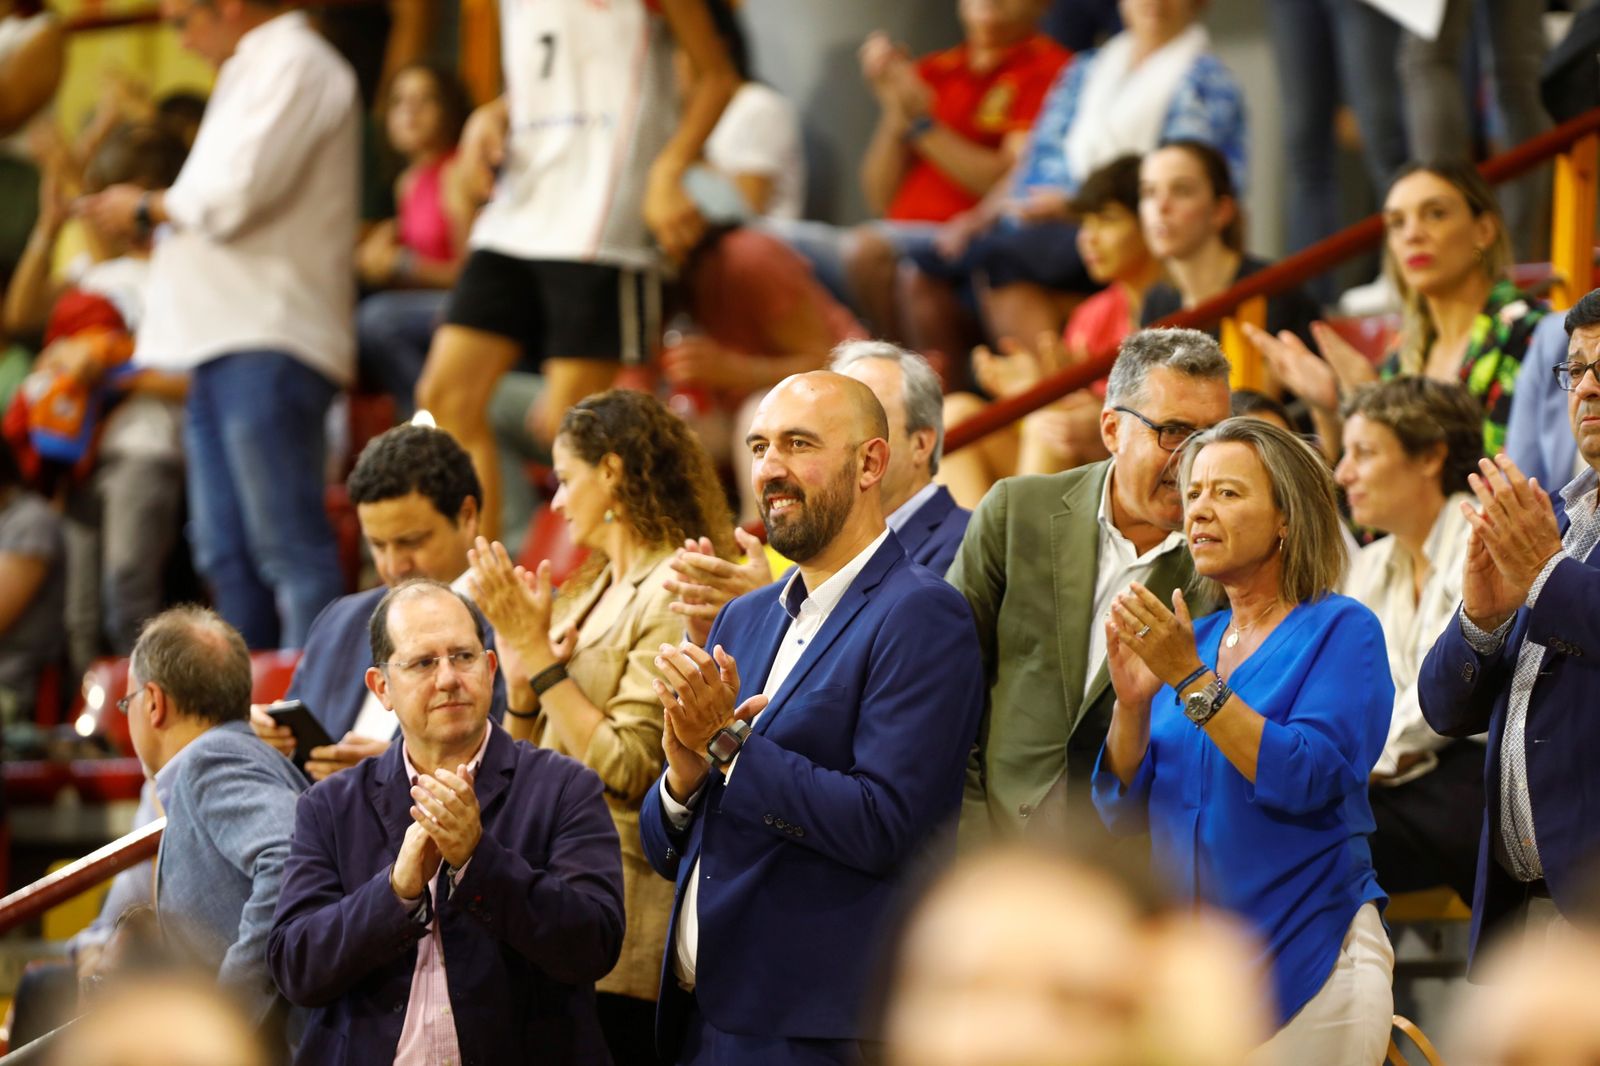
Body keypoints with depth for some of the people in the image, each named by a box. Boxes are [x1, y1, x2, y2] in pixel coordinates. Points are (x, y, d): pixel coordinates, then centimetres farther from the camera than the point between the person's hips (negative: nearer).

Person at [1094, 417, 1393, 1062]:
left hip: (1306, 963, -5)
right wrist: (1131, 705, -12)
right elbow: (1124, 810, 6)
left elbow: (1306, 778, -21)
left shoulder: (1339, 630, -6)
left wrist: (1192, 680, -24)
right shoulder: (1189, 639, 11)